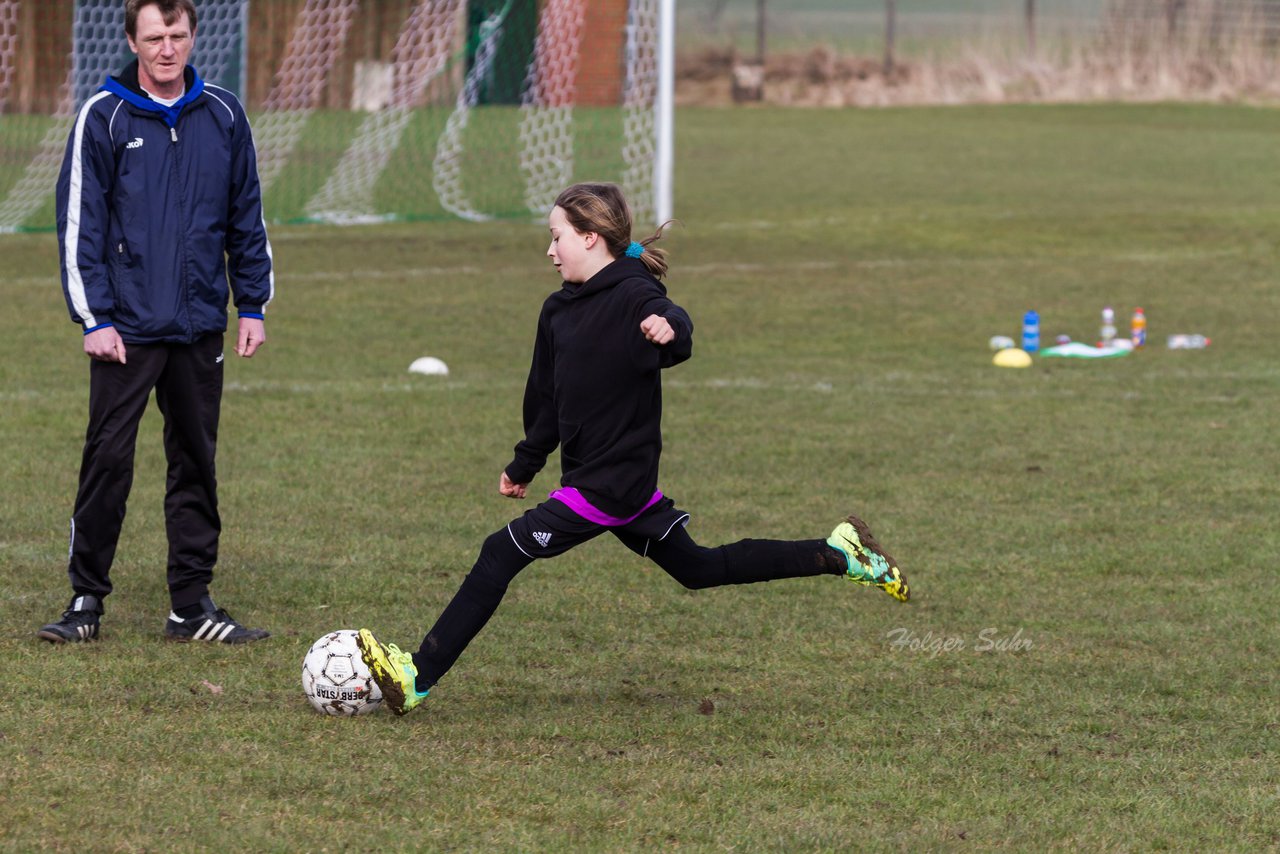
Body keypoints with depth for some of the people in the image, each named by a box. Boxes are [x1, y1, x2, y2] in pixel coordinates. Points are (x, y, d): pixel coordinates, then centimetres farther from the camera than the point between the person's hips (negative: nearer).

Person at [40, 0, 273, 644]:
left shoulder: (222, 117, 7)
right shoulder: (104, 118, -3)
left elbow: (247, 217, 13)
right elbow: (79, 222, -4)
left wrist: (253, 306, 10)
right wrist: (93, 317, -10)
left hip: (200, 326, 4)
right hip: (127, 328, -3)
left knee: (196, 464, 7)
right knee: (107, 459, -5)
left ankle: (192, 604, 14)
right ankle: (86, 598, 4)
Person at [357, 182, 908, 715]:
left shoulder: (633, 296, -15)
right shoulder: (559, 311, 12)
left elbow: (678, 338, -36)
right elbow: (546, 398, 24)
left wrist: (668, 329, -59)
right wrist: (525, 465, 31)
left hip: (610, 484, -10)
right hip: (627, 478, 10)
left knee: (501, 554, -11)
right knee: (697, 569, 18)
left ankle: (418, 679, -11)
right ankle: (839, 555, 21)